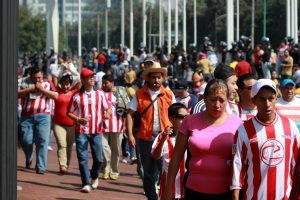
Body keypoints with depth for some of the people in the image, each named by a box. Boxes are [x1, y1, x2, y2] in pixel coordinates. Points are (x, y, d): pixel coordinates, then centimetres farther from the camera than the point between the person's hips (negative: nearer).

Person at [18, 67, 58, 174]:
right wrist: (30, 89, -10)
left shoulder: (47, 85, 10)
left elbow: (55, 96, -3)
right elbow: (18, 94, -1)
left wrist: (41, 89, -9)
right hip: (26, 116, 1)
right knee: (26, 140, -1)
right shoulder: (25, 83, 11)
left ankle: (41, 167, -6)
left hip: (43, 116, -1)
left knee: (42, 141, -8)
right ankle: (28, 159, 29)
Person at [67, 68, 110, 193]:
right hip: (81, 131, -1)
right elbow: (69, 112, 6)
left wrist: (107, 114, -15)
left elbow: (107, 108, 8)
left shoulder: (100, 94, 5)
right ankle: (86, 184, -1)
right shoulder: (77, 96, 0)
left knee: (98, 158, 4)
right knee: (83, 158, -6)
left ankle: (94, 177, 32)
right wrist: (78, 119, -12)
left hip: (96, 131, 1)